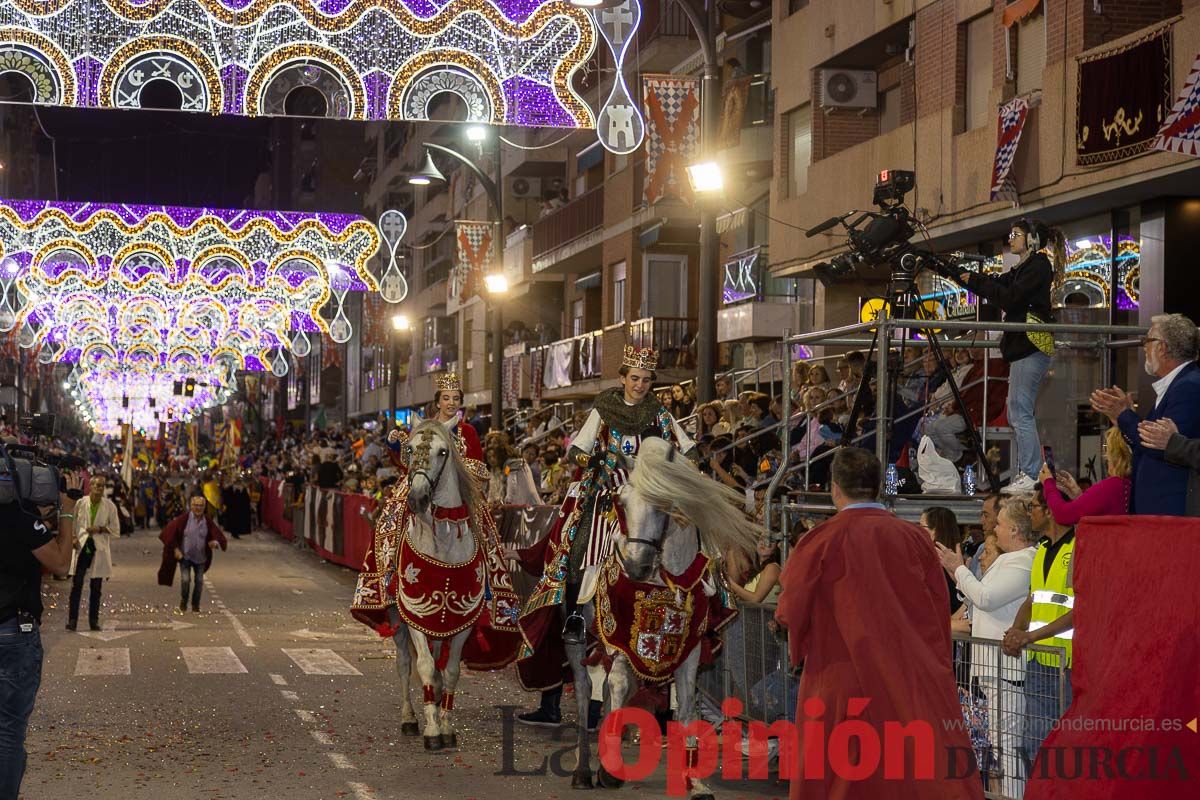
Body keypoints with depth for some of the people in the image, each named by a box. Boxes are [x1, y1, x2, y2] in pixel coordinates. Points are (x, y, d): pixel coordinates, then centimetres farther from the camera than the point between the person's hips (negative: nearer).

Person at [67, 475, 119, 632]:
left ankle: (94, 620, 13)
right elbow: (71, 523, 10)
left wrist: (101, 529, -11)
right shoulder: (80, 503, 0)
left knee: (96, 587, 6)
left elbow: (116, 530, 3)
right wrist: (73, 538, -6)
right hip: (81, 546, -1)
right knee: (76, 584, -3)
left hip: (99, 549, 1)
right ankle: (72, 619, 1)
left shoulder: (109, 506, 1)